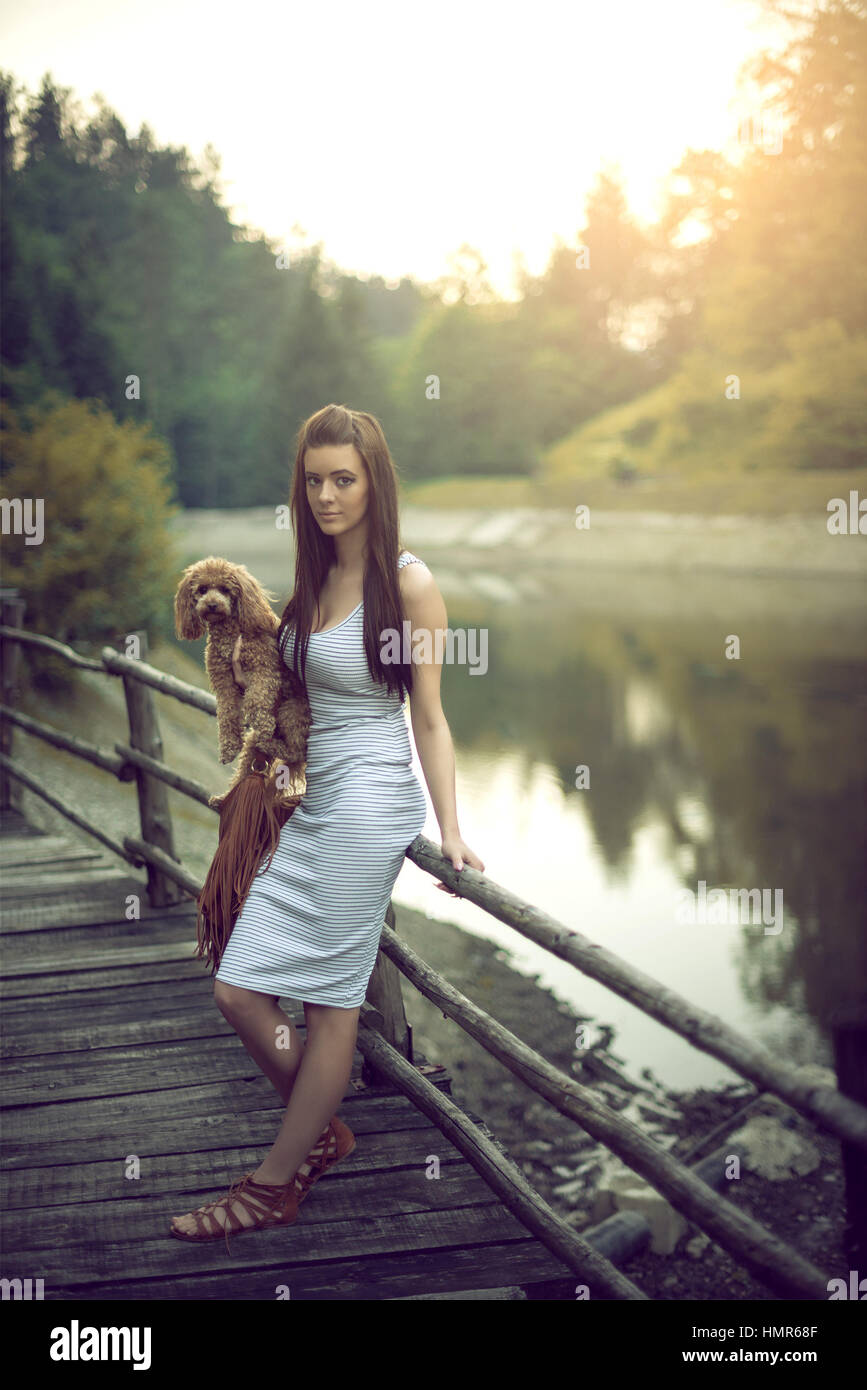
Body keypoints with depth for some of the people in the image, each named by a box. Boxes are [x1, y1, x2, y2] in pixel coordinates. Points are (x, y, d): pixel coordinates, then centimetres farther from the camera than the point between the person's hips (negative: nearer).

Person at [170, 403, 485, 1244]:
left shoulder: (408, 583, -8)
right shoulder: (314, 576, 11)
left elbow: (429, 717, -6)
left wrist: (450, 831, -9)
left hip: (369, 805, -7)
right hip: (310, 807, 8)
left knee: (330, 1000, 1)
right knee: (239, 992, 4)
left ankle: (276, 1185, 15)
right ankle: (323, 1132, 26)